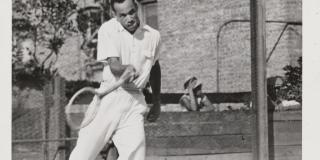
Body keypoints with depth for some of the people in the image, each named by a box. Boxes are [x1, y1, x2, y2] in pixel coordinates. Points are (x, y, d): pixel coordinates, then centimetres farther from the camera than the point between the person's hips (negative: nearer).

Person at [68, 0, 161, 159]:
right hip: (109, 97, -2)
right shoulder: (108, 30, -5)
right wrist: (127, 69, -40)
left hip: (135, 102, 2)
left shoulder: (152, 35, 6)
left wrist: (156, 102, 29)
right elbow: (113, 65, -17)